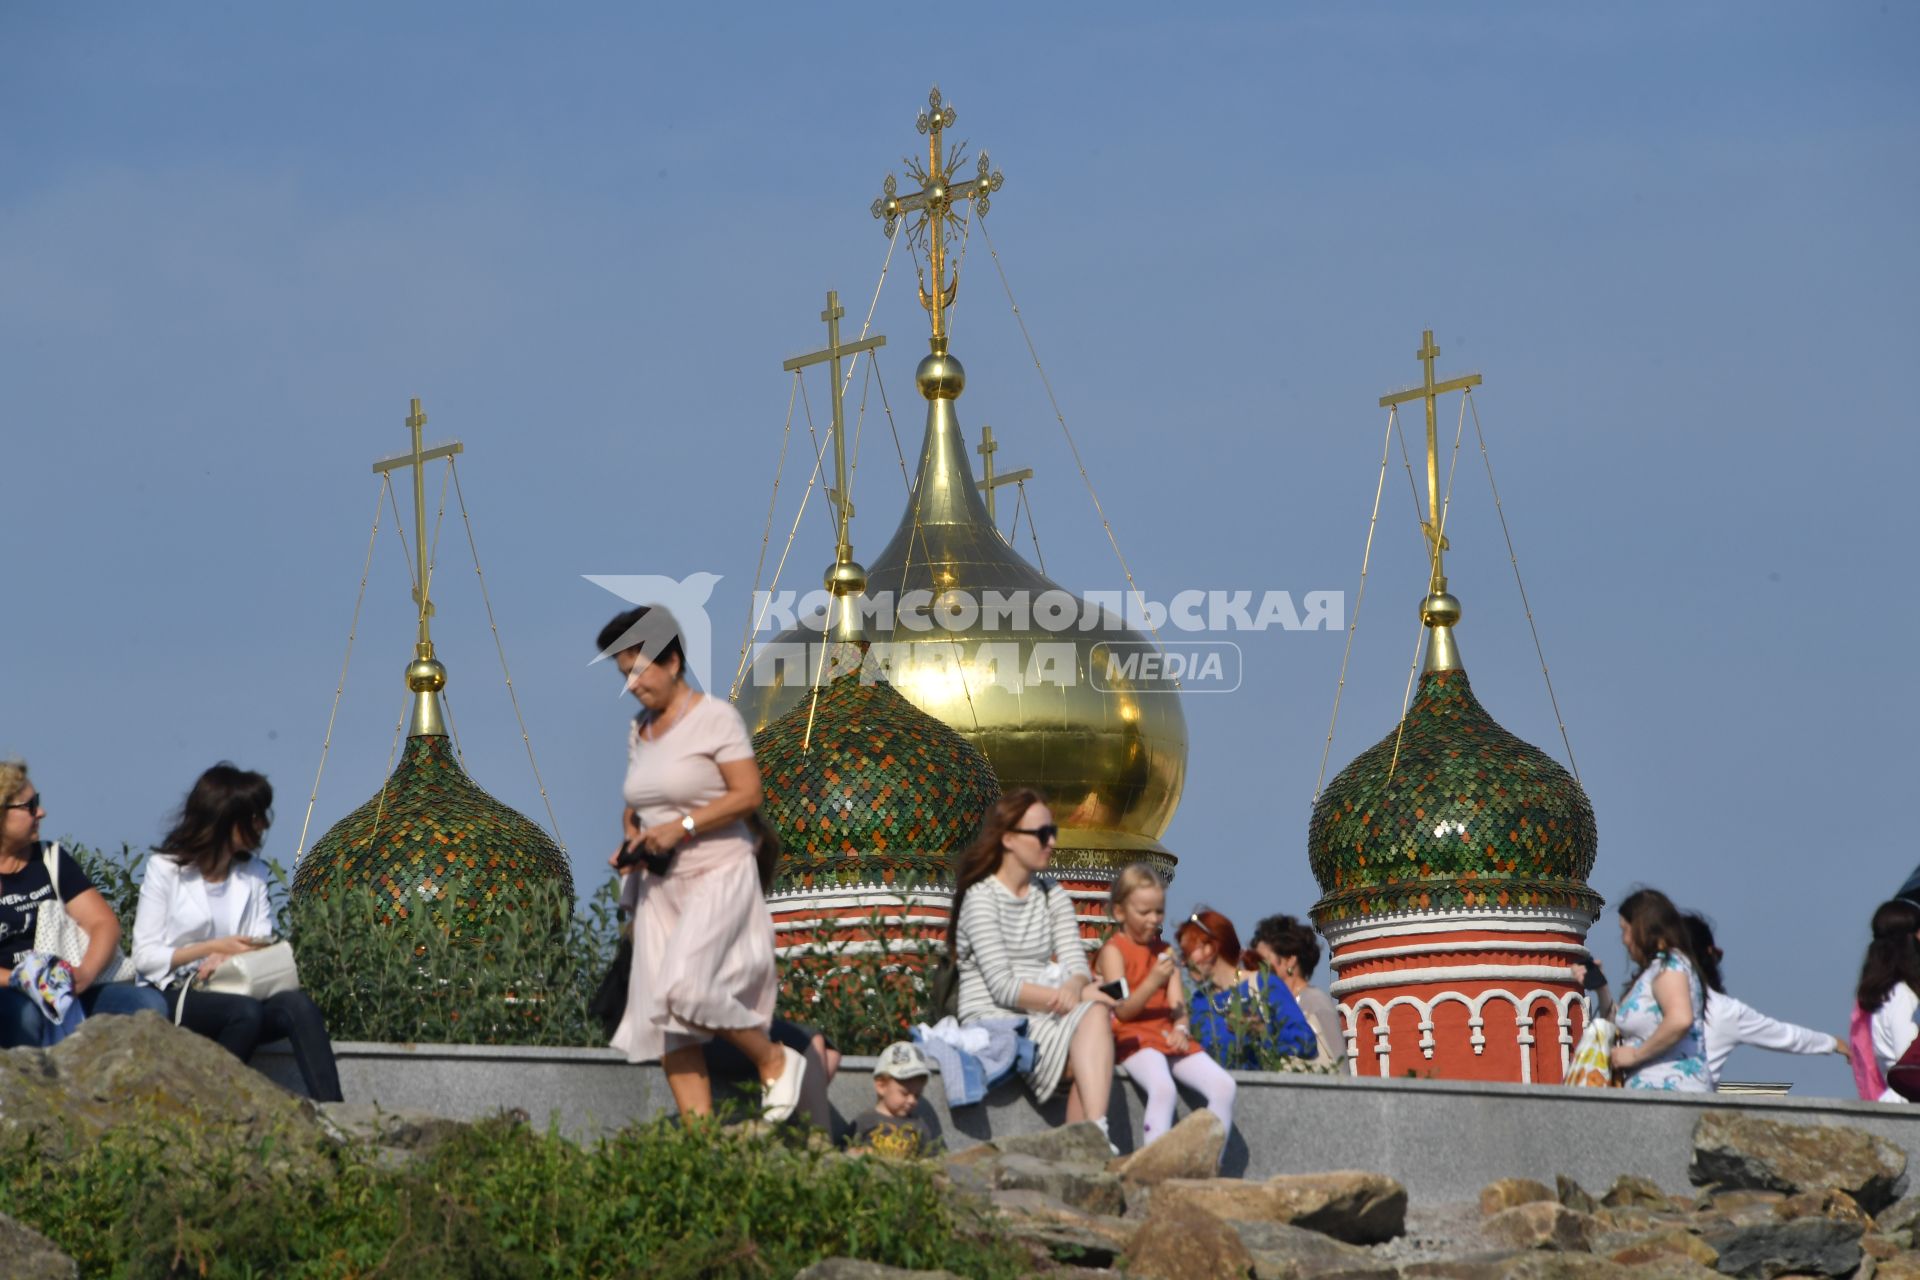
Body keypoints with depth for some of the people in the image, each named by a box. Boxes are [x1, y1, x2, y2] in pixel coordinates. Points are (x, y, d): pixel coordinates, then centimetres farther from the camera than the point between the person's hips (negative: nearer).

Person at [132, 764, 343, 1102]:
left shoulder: (252, 872, 16)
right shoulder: (165, 869, 1)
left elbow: (263, 947, 7)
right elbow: (145, 955, -4)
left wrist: (230, 957, -15)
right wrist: (213, 947, -14)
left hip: (236, 990, 4)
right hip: (176, 998, -4)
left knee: (299, 1005, -28)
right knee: (246, 1011, -36)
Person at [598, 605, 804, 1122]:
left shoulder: (714, 717, -7)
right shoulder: (639, 731, 14)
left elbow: (748, 794, -13)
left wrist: (681, 827, -20)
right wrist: (631, 837, 1)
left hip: (718, 876, -7)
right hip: (659, 885, 7)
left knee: (684, 986, -25)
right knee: (661, 1013, -3)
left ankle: (775, 1061, -3)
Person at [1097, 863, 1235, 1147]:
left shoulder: (1165, 951, 20)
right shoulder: (1114, 951, 0)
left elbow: (1177, 1002, 11)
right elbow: (1122, 1010, -9)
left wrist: (1181, 1029, -11)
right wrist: (1152, 982, -24)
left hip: (1169, 1036, 6)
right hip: (1134, 1039, -6)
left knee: (1224, 1087, -15)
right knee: (1162, 1087, -36)